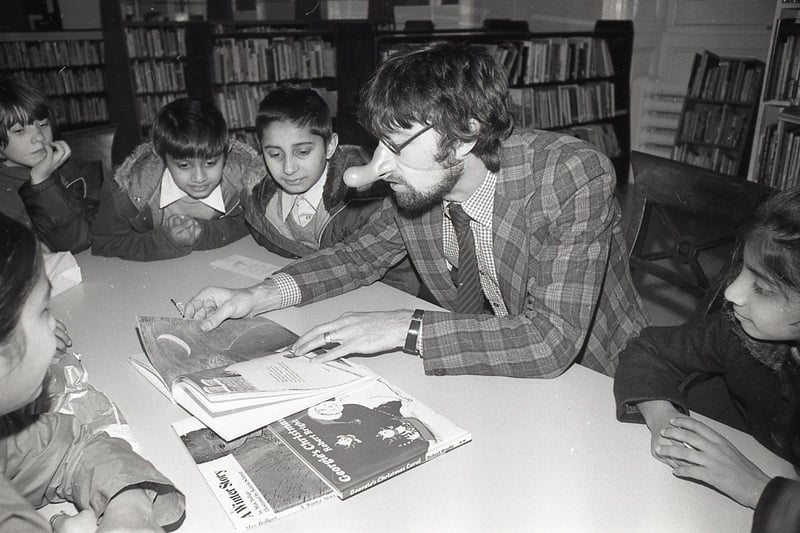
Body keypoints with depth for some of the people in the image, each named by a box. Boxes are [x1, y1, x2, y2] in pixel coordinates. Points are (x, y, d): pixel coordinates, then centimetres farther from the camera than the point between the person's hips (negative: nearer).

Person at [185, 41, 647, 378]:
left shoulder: (576, 176, -29)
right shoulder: (418, 186, -12)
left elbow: (553, 339, -35)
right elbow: (361, 254, 5)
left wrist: (403, 328, -33)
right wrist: (259, 296, -11)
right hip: (481, 370, 5)